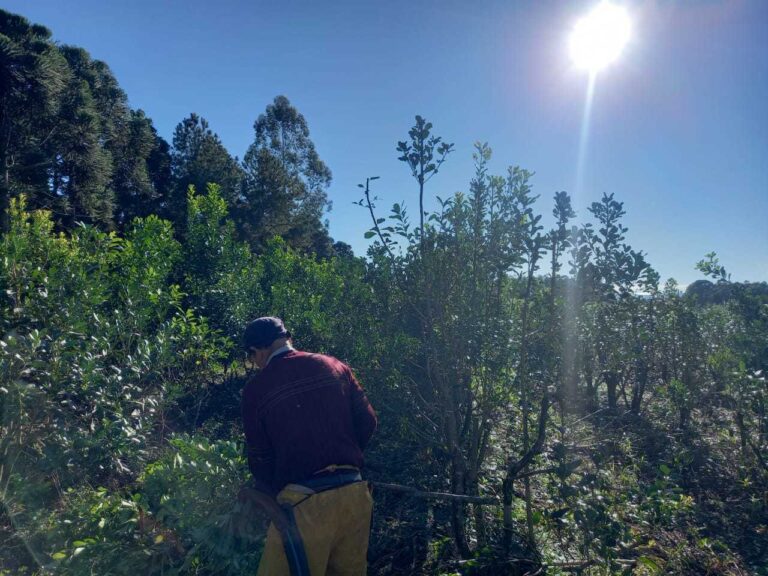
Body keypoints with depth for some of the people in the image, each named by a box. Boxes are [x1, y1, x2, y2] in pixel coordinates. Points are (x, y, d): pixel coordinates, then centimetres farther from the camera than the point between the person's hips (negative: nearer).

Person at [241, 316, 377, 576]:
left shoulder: (256, 389, -3)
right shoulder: (334, 366, 6)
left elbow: (260, 459, 2)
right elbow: (367, 421, 6)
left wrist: (274, 491, 21)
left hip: (304, 502, -4)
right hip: (354, 493, 5)